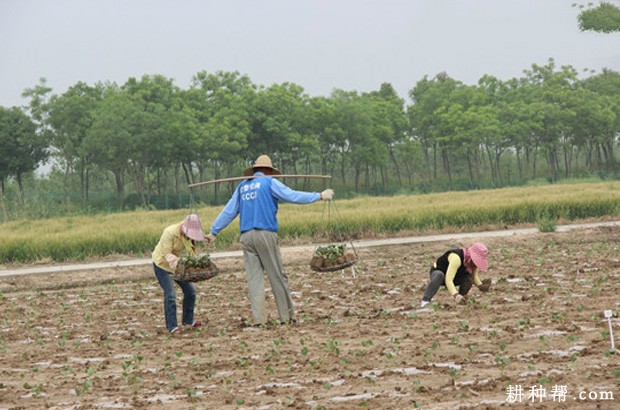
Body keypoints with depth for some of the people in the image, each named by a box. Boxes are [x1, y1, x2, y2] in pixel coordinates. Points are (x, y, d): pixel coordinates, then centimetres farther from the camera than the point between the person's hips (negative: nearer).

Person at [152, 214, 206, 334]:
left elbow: (192, 253, -8)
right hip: (162, 264, -7)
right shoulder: (170, 233, -29)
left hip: (180, 265, 7)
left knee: (190, 290, 6)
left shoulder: (191, 234, -9)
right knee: (170, 294, -14)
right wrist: (175, 261, -46)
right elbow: (166, 254, -30)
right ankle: (172, 326, -8)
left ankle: (188, 320, 22)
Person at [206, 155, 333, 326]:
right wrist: (319, 196, -1)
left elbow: (229, 211, 18)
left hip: (246, 237, 5)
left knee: (254, 278, 2)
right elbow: (292, 196, -6)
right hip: (265, 234, -4)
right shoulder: (269, 182, 3)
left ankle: (258, 318, -6)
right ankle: (286, 316, 5)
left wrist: (213, 232, 24)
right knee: (277, 276, 2)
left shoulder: (242, 186, 17)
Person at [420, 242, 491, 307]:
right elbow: (448, 279, -44)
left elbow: (475, 276, -2)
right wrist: (455, 295, -57)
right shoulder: (456, 258, -38)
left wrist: (481, 286, -24)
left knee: (469, 278, -25)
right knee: (439, 275, -42)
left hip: (455, 276, 6)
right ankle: (425, 300, -43)